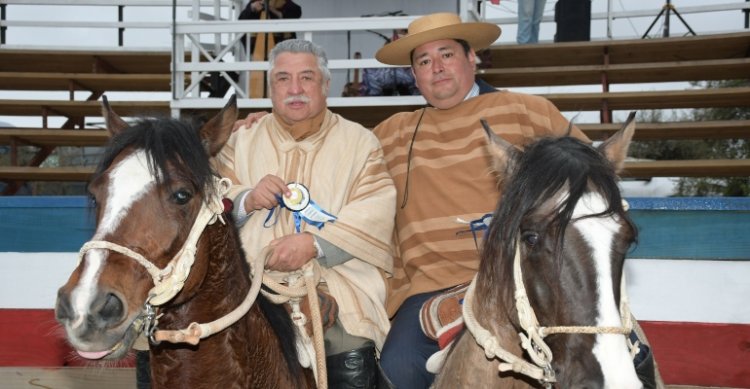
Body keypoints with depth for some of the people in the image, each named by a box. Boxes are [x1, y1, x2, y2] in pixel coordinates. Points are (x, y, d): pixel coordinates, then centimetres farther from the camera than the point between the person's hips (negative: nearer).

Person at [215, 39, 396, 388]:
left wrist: (314, 244, -16)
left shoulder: (359, 141, 11)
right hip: (253, 279, 2)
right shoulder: (241, 141, 18)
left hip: (337, 278, -1)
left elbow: (376, 213, -3)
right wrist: (246, 200, -11)